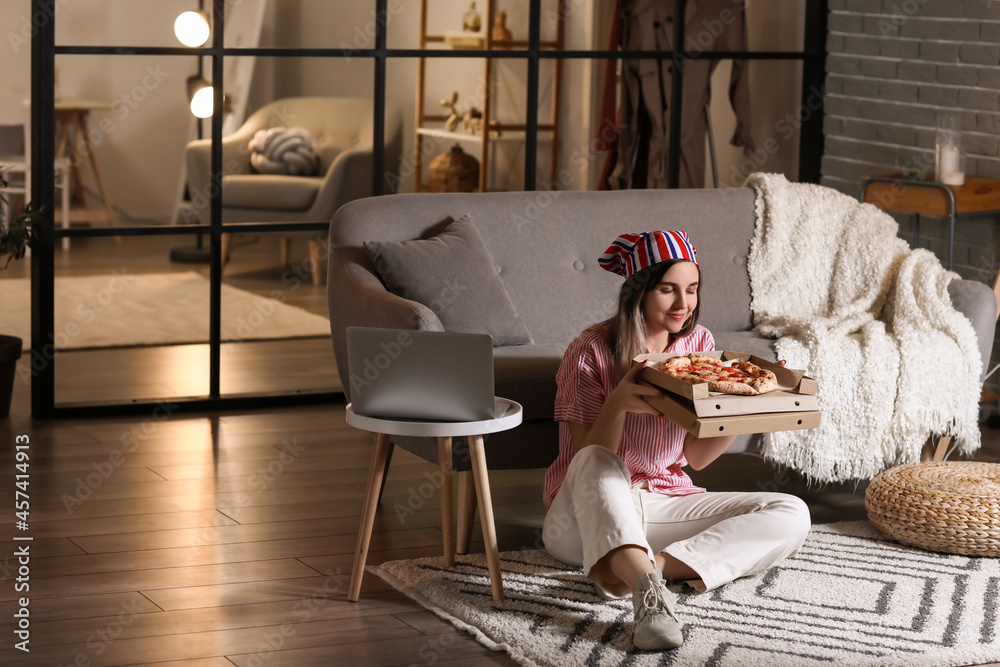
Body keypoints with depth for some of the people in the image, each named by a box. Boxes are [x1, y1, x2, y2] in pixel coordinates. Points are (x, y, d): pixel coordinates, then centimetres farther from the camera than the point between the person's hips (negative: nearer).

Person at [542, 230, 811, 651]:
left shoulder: (698, 344, 5)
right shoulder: (590, 354, -10)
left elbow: (696, 457, 4)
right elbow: (590, 460, -15)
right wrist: (619, 402, -33)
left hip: (665, 504, 5)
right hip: (591, 514, -5)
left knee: (791, 516, -15)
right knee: (596, 462, -38)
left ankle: (650, 565, -30)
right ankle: (648, 587, -55)